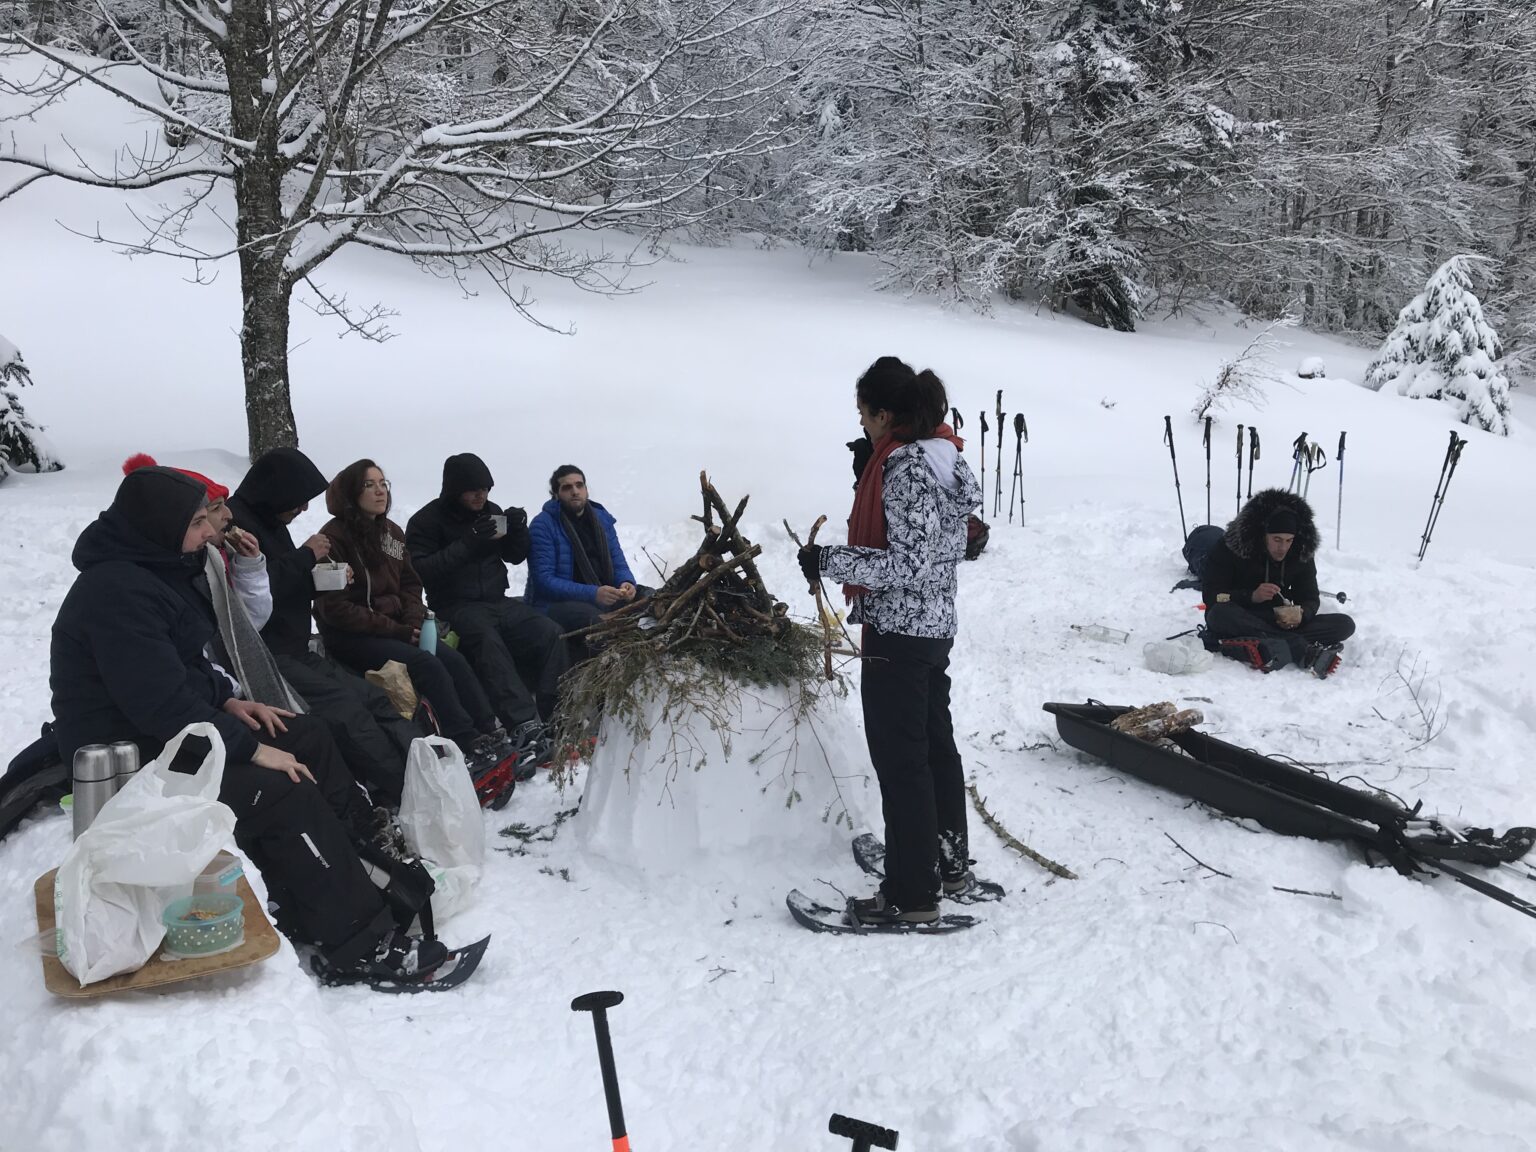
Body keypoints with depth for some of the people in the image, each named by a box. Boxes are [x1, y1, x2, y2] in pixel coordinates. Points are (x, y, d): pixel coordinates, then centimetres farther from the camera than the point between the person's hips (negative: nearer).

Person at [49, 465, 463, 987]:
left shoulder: (154, 570, 8)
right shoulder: (118, 592, -25)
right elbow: (162, 703, -30)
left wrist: (227, 701, 4)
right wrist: (251, 749, -24)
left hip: (169, 728, 11)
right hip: (129, 760, -11)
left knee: (305, 737, 6)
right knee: (286, 797, -22)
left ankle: (368, 856, 9)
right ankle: (360, 947, -18)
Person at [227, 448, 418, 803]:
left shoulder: (272, 524, 17)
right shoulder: (234, 523, -12)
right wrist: (304, 557, -14)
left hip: (293, 652, 10)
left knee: (372, 697, -5)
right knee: (343, 706, -24)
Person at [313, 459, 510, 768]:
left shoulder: (391, 531, 11)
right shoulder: (334, 538, -12)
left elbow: (410, 584, 14)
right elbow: (335, 608, -16)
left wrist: (413, 622, -7)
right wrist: (395, 630, -17)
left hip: (395, 628, 7)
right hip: (350, 637, -6)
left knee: (453, 660, -16)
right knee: (426, 664, -26)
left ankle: (493, 734, -16)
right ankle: (468, 746, -26)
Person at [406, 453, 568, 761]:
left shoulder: (491, 512, 13)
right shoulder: (426, 521, -2)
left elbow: (515, 557, 19)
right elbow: (421, 571, -15)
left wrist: (518, 530, -3)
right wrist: (468, 544, -22)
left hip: (497, 601, 5)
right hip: (456, 606, -5)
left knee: (550, 633, -19)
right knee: (488, 640, -36)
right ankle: (524, 727, -46)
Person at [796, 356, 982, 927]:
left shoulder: (905, 466, -21)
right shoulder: (943, 453, 8)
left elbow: (910, 565, -25)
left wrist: (829, 560, -22)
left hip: (898, 633, -10)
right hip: (936, 624, 10)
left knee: (900, 760, -1)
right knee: (935, 745, 20)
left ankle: (912, 895, 8)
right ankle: (951, 861, 34)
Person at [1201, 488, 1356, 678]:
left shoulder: (1302, 555, 1)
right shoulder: (1229, 548, -11)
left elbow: (1311, 599, 6)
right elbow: (1210, 596, -13)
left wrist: (1301, 614, -18)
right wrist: (1252, 596, -29)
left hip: (1281, 624, 4)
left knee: (1345, 624, -16)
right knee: (1219, 614, -39)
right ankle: (1305, 651, -41)